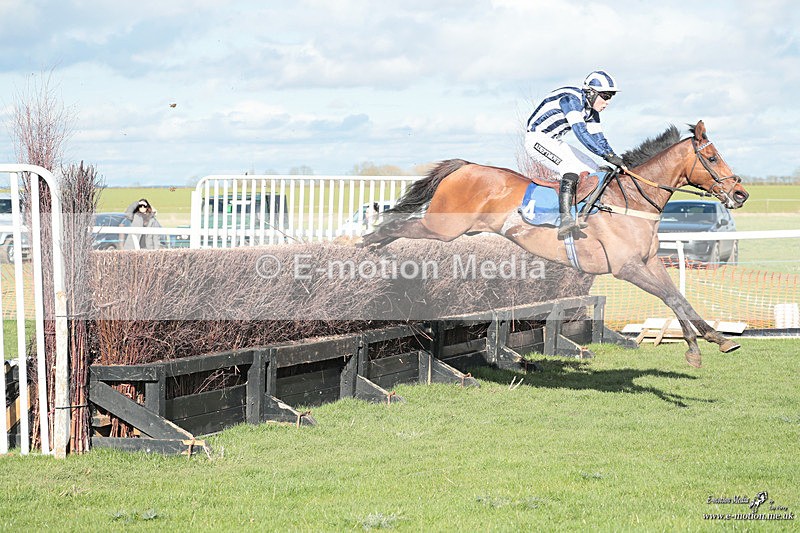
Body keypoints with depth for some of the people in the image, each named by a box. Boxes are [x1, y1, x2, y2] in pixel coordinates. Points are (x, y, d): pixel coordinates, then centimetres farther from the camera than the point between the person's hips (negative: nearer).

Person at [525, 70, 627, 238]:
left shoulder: (591, 110, 5)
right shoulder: (571, 99, -24)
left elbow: (598, 138, 10)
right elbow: (581, 132, -35)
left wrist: (616, 160, -4)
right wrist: (608, 155, -39)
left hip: (554, 143, 10)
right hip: (537, 139, -10)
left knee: (592, 171, 3)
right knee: (572, 167, -30)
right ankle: (565, 220, -41)